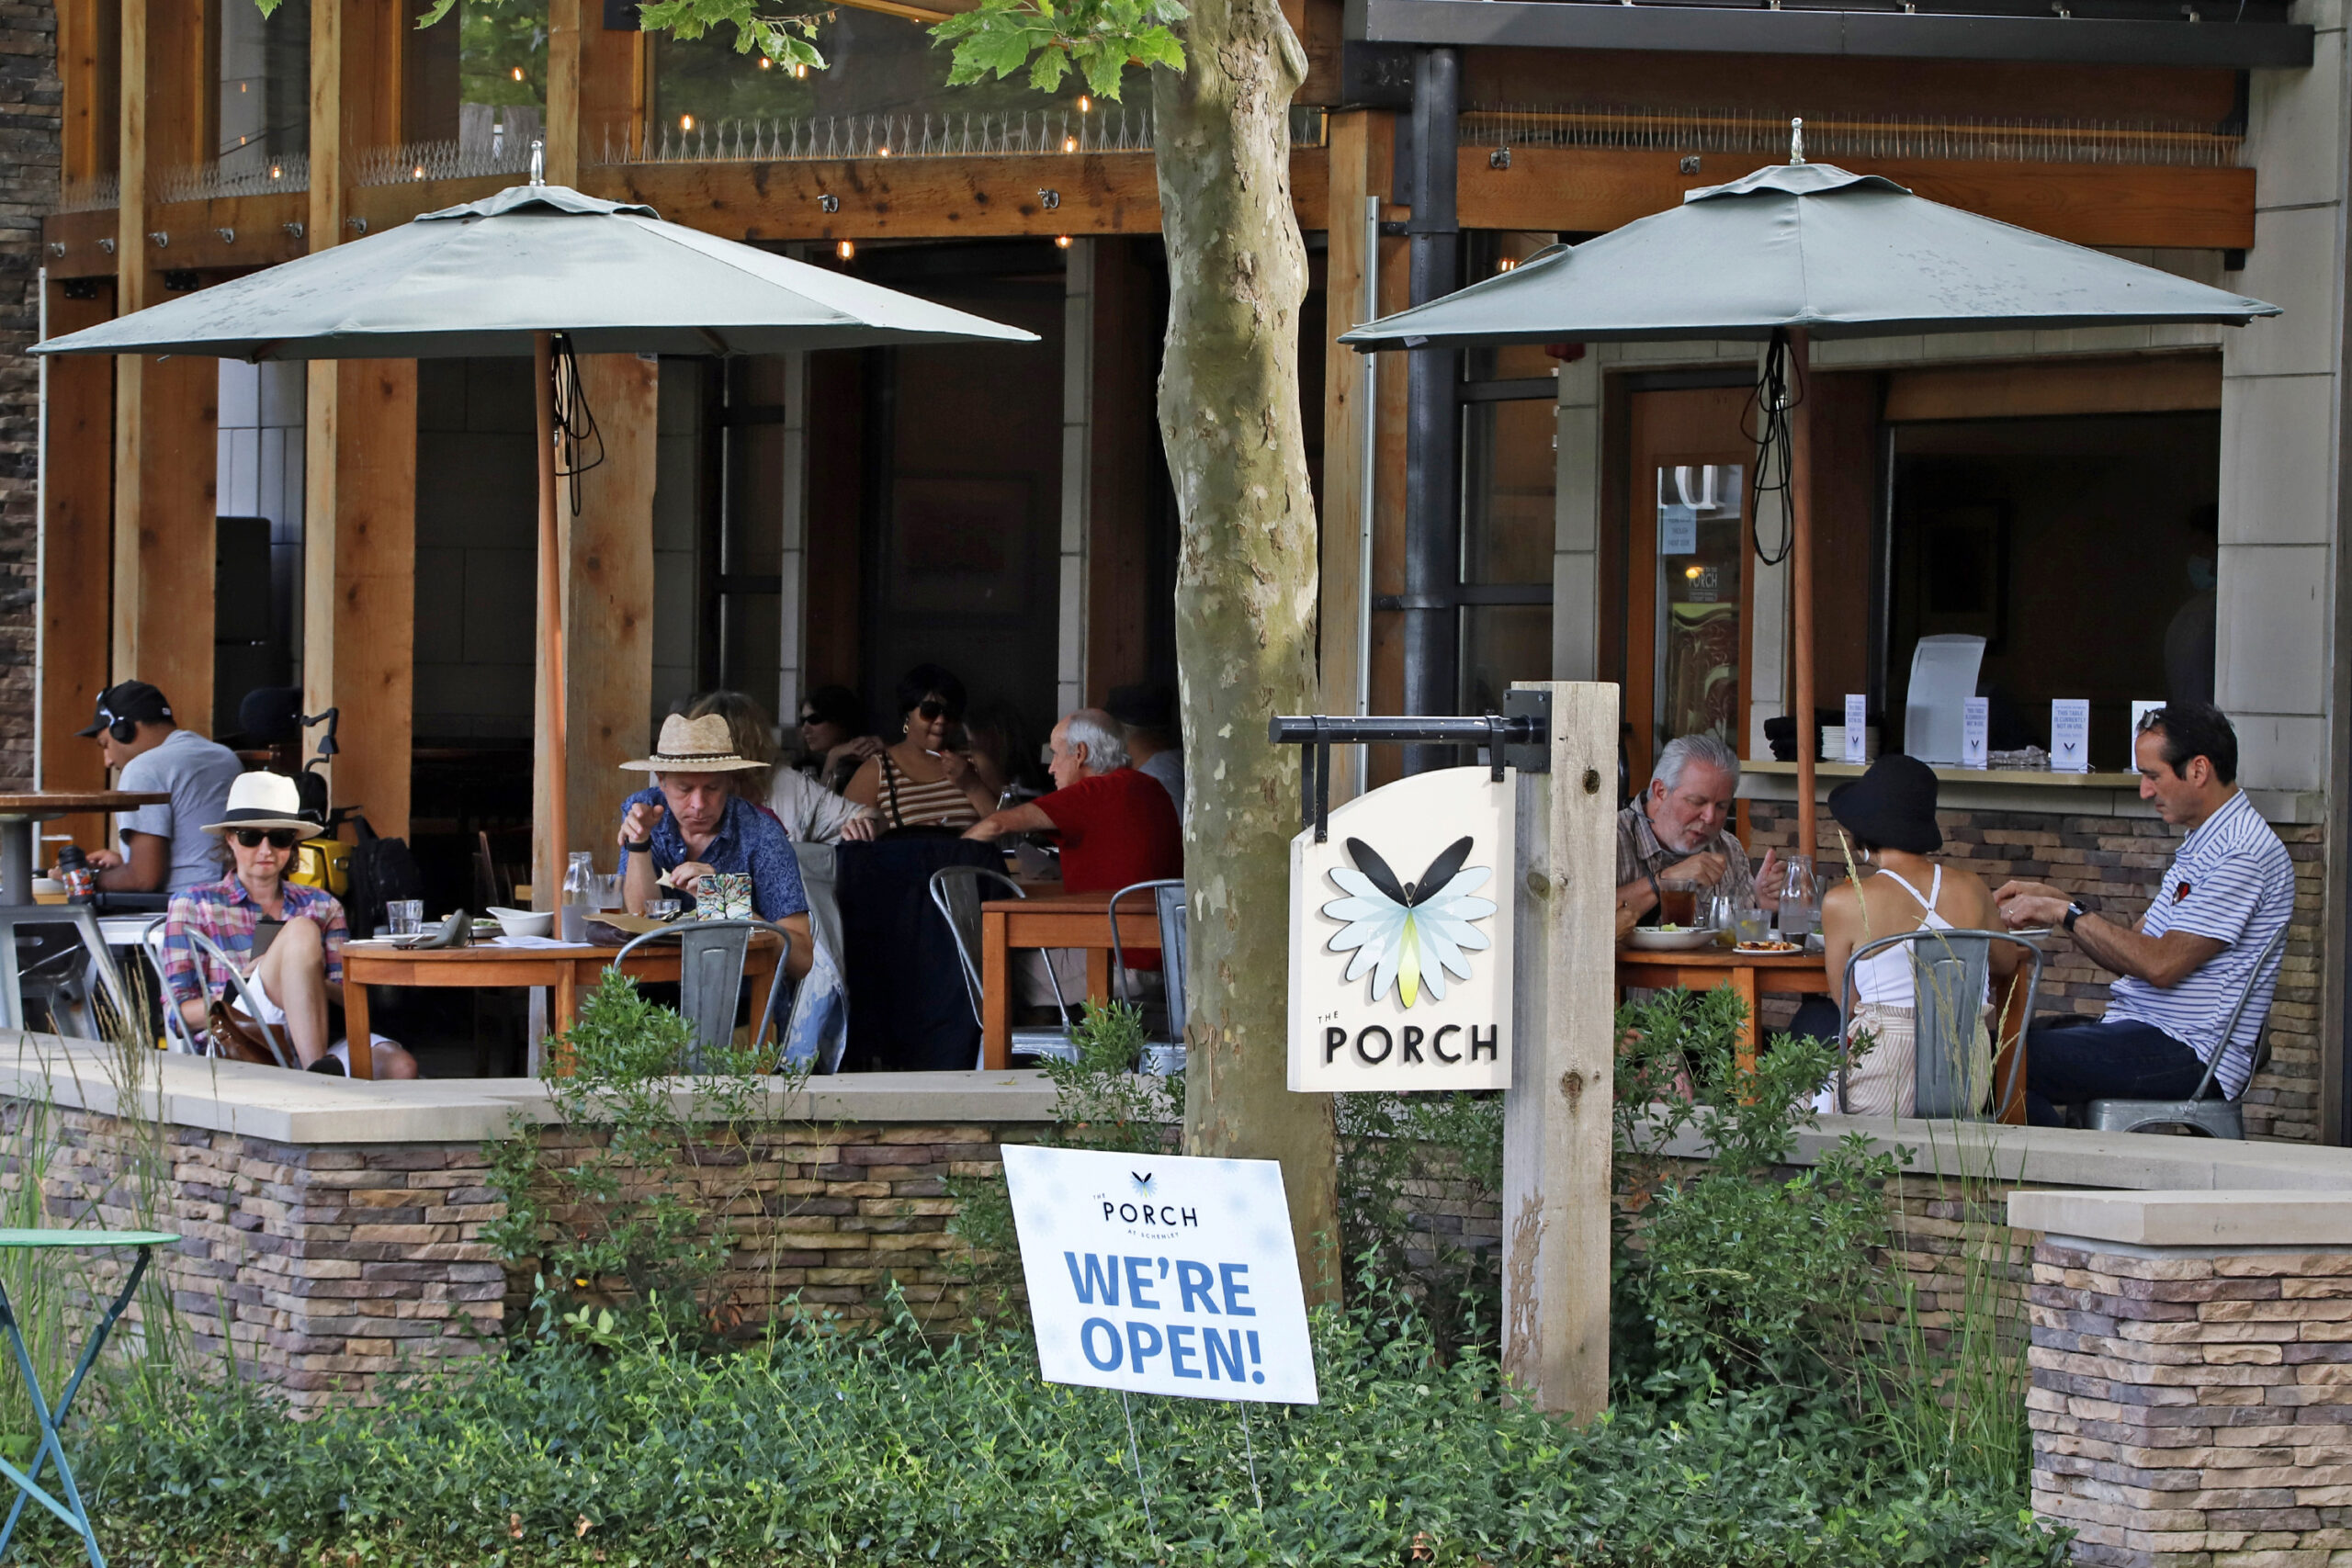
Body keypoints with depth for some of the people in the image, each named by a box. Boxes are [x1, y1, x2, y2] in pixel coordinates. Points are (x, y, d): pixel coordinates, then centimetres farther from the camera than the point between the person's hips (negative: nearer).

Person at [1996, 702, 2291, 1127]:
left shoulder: (2243, 854, -14)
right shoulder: (2202, 846, 20)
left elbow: (2161, 964, -19)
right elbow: (2129, 955, 19)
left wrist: (2066, 913, -12)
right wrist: (2053, 901, 8)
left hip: (2185, 1055, -11)